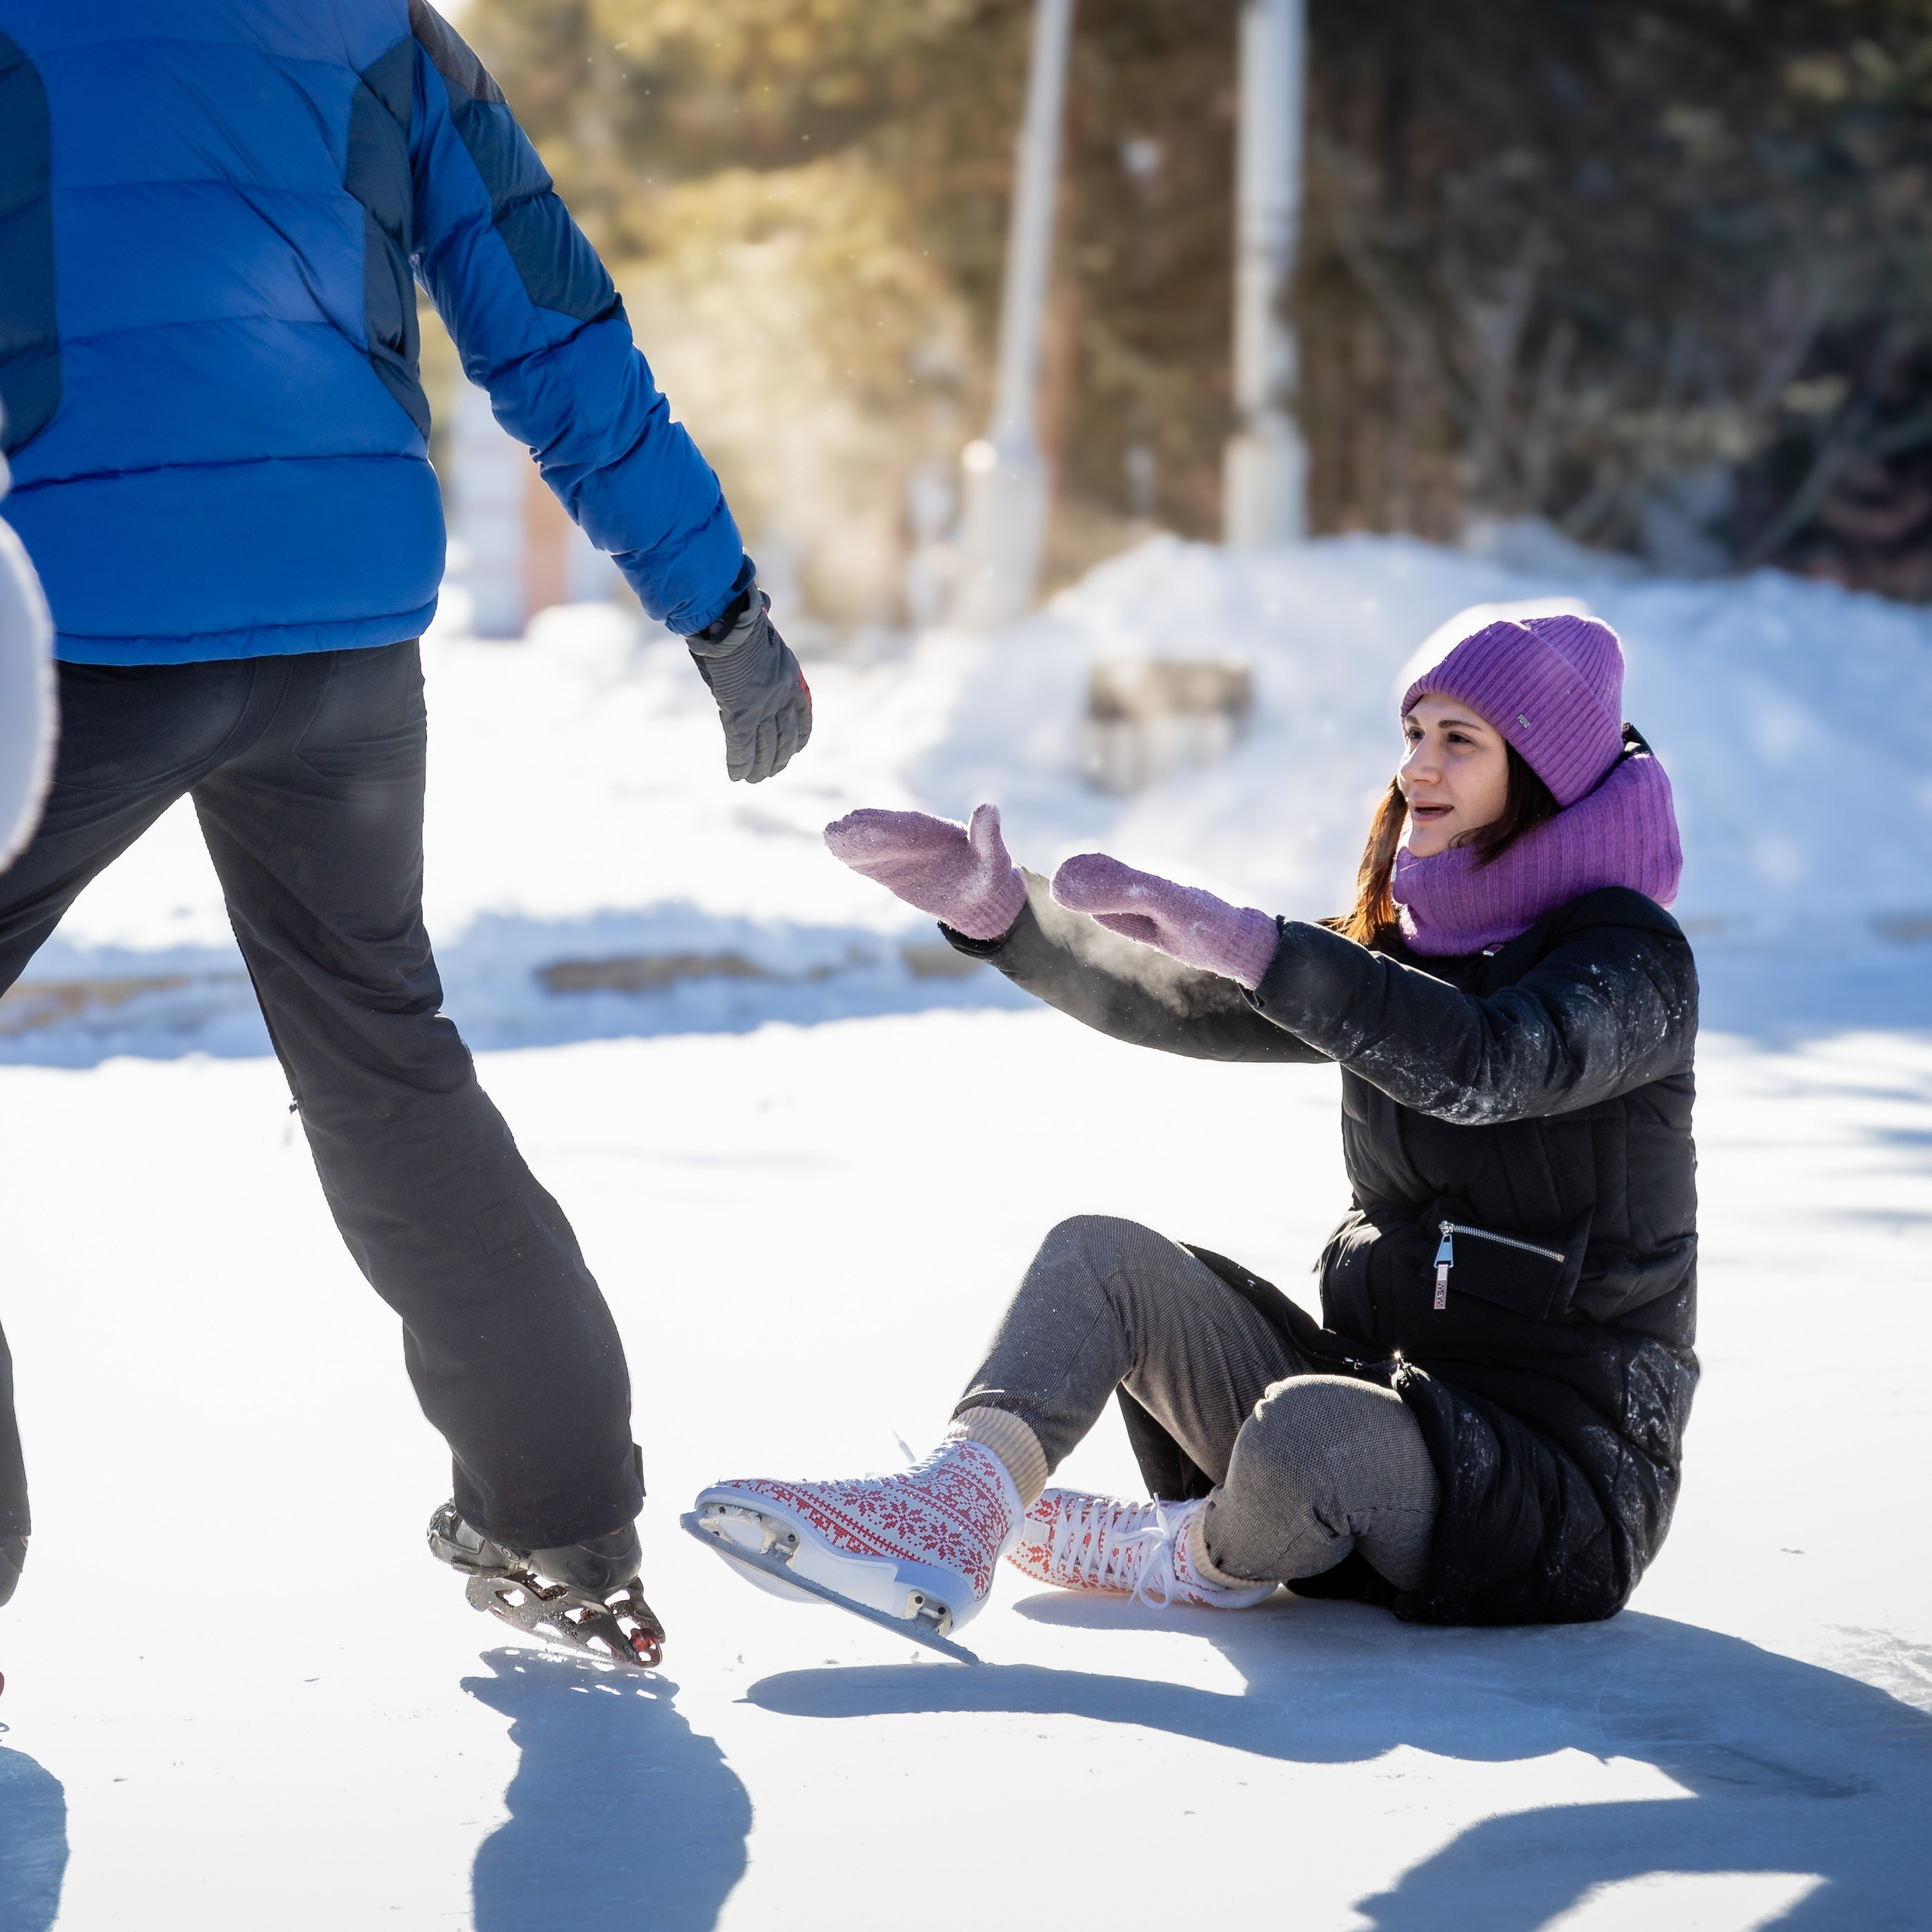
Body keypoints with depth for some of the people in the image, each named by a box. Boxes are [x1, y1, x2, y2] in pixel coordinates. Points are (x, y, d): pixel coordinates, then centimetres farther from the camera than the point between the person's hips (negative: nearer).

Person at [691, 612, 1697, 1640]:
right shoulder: (1395, 942, 14)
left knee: (1310, 1426, -36)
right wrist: (995, 909, -12)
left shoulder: (1631, 957, -11)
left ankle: (1202, 1555, -3)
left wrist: (1237, 938, -41)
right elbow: (1172, 1005, 4)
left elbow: (1481, 1065, -32)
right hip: (1380, 1385, 7)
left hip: (1556, 1463, -7)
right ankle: (945, 1520, -26)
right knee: (1104, 1254, -6)